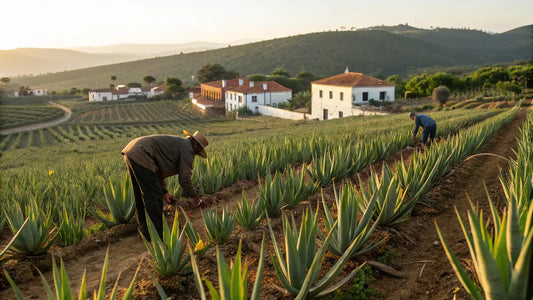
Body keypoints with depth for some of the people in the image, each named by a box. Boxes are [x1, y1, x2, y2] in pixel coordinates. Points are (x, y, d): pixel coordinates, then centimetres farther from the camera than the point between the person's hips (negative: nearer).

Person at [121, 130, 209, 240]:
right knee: (154, 198, -4)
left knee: (141, 196, 19)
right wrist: (197, 200, 6)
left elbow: (158, 169, 28)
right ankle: (157, 235, 3)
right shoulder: (187, 149, -3)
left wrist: (164, 191, 21)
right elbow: (185, 179, -6)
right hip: (140, 156, -11)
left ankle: (145, 232, 31)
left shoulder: (177, 143, 27)